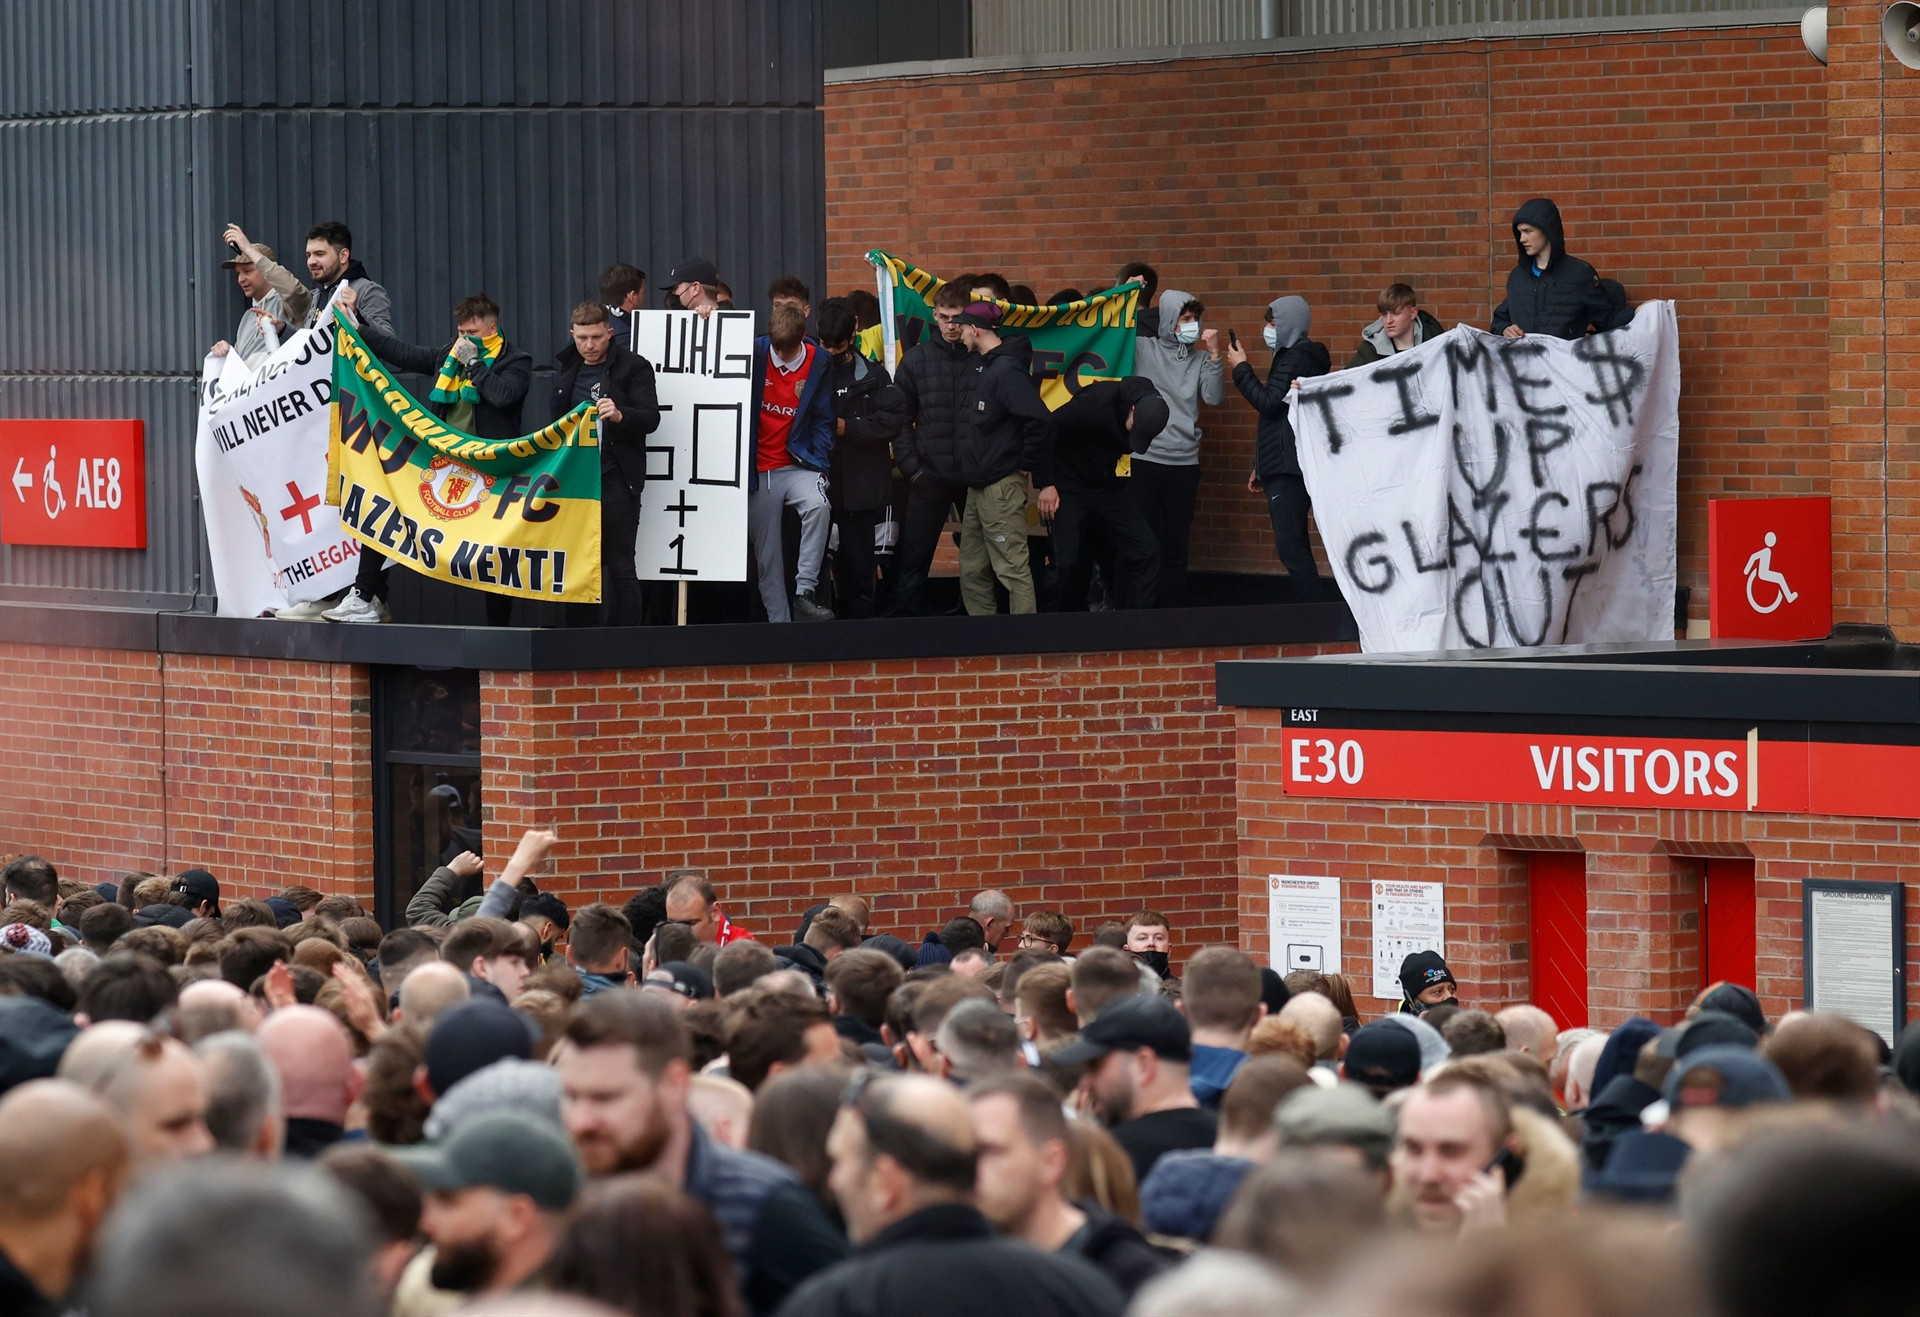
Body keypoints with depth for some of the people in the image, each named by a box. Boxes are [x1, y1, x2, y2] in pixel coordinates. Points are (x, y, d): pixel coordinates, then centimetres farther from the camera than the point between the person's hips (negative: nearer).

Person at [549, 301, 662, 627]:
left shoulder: (633, 367, -3)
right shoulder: (566, 369, 13)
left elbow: (651, 418, -10)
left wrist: (620, 415, -30)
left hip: (616, 480, -5)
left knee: (619, 567, -4)